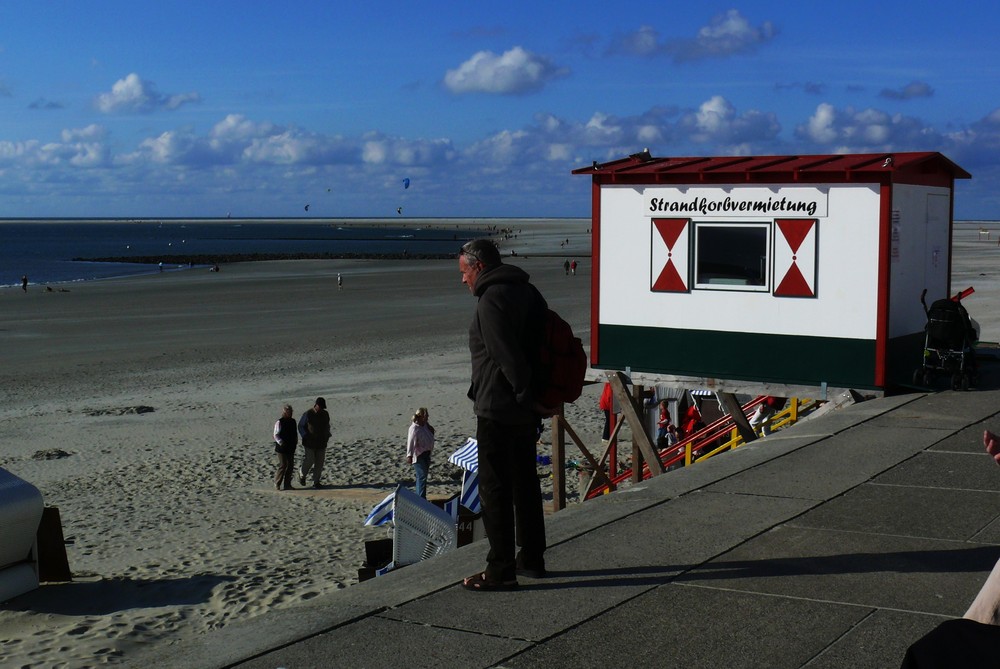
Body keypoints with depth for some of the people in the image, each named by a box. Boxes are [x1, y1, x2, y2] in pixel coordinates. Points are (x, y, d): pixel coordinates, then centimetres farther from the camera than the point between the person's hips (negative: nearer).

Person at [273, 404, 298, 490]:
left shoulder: (293, 421, 11)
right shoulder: (279, 422, -8)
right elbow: (276, 435, -8)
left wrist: (296, 441, 6)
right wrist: (280, 442, -23)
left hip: (291, 448, 6)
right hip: (282, 448, -6)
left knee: (290, 466, 7)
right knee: (282, 466, -9)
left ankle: (287, 484, 15)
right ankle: (277, 484, 2)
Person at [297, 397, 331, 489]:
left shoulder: (325, 414, 8)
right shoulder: (308, 414, -7)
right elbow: (300, 426, 0)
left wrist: (327, 436, 10)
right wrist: (305, 436, -12)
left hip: (321, 444, 4)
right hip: (309, 443, -4)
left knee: (319, 463, 1)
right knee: (309, 461, -6)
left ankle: (316, 482, 8)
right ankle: (302, 476, 21)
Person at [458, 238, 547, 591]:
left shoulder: (492, 299, -16)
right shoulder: (527, 291, 13)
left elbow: (507, 356, -23)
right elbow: (545, 344, 16)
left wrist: (527, 397, -16)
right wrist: (535, 397, 15)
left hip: (497, 410, -10)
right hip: (525, 412, 10)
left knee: (495, 489, -3)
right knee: (525, 483, 18)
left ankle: (500, 571, -1)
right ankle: (532, 559, 27)